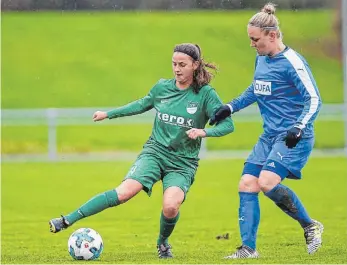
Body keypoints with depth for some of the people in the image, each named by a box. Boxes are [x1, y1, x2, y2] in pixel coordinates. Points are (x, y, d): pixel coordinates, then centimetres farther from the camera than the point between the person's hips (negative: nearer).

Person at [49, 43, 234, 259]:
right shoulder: (162, 87, 4)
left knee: (171, 206, -27)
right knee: (124, 192, -23)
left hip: (183, 163, -2)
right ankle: (67, 221, -23)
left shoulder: (205, 94, -7)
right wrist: (109, 114, 26)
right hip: (155, 152, 2)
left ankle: (163, 242, 7)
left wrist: (204, 131, -27)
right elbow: (142, 105, 23)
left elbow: (228, 124, -9)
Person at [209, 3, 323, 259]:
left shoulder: (291, 62, -16)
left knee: (267, 182, -23)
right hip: (270, 136, 9)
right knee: (246, 185, -1)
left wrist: (298, 128, -29)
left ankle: (311, 226, -3)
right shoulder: (261, 58, 9)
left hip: (294, 138, -9)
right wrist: (230, 107, 22)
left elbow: (314, 99, -17)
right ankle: (248, 248, 4)